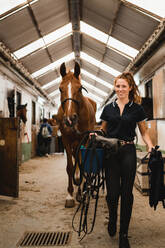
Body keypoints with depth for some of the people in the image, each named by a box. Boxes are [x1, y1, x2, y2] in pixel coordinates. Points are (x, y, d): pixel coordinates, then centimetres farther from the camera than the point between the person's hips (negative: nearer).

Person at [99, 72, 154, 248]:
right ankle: (112, 220, 33)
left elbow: (144, 131, 8)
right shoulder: (108, 108, 8)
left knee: (126, 193, 2)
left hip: (128, 152, -1)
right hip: (110, 152, 1)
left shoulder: (137, 109, 4)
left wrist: (150, 146, -8)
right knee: (112, 192, -1)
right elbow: (103, 130, 17)